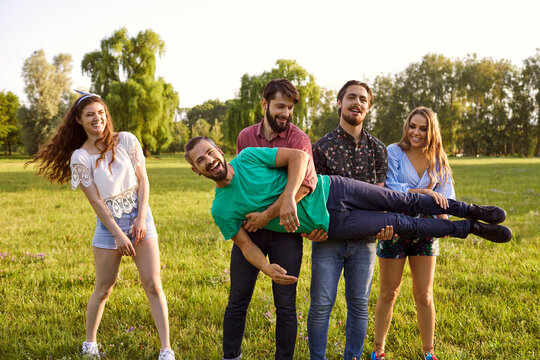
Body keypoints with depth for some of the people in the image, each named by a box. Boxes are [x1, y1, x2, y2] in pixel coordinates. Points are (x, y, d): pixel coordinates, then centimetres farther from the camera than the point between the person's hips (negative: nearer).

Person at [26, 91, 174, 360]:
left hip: (140, 218, 1)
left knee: (153, 286, -3)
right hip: (108, 224, -1)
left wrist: (140, 219, -9)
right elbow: (95, 201, -8)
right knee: (103, 289, 9)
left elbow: (143, 181, 0)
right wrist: (118, 235, -13)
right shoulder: (79, 157, -4)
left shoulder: (126, 140, 0)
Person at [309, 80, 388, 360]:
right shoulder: (322, 147, 0)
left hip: (364, 237, 3)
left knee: (359, 303, 10)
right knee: (321, 304, 0)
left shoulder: (377, 148, 8)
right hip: (329, 235, -2)